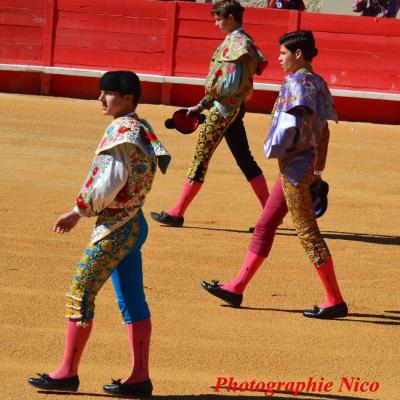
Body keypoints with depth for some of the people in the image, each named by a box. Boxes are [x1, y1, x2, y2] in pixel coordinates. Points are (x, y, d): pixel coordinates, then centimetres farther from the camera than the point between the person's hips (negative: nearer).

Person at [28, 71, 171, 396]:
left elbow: (112, 181, -21)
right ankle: (140, 377, 10)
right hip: (133, 223, 10)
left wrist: (79, 211, -10)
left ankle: (67, 373, -2)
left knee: (80, 295, -5)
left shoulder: (121, 130, -15)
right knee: (132, 302, 9)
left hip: (115, 227, -10)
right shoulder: (142, 129, 13)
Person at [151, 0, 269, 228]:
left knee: (201, 158, -4)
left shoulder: (237, 43, -16)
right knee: (245, 159, 10)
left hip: (224, 108, -10)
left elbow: (232, 83, -23)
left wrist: (211, 92, -7)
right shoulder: (239, 41, 14)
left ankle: (177, 213, 1)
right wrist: (202, 106, 16)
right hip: (235, 107, 10)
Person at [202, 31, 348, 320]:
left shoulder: (297, 82, -13)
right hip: (306, 165, 10)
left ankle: (336, 301, -4)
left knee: (307, 231, -6)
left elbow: (293, 121, -28)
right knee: (265, 226, 15)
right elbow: (323, 130, 16)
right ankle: (236, 288, 21)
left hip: (294, 163, -10)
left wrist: (275, 149, -13)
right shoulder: (318, 83, 14)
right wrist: (318, 171, 19)